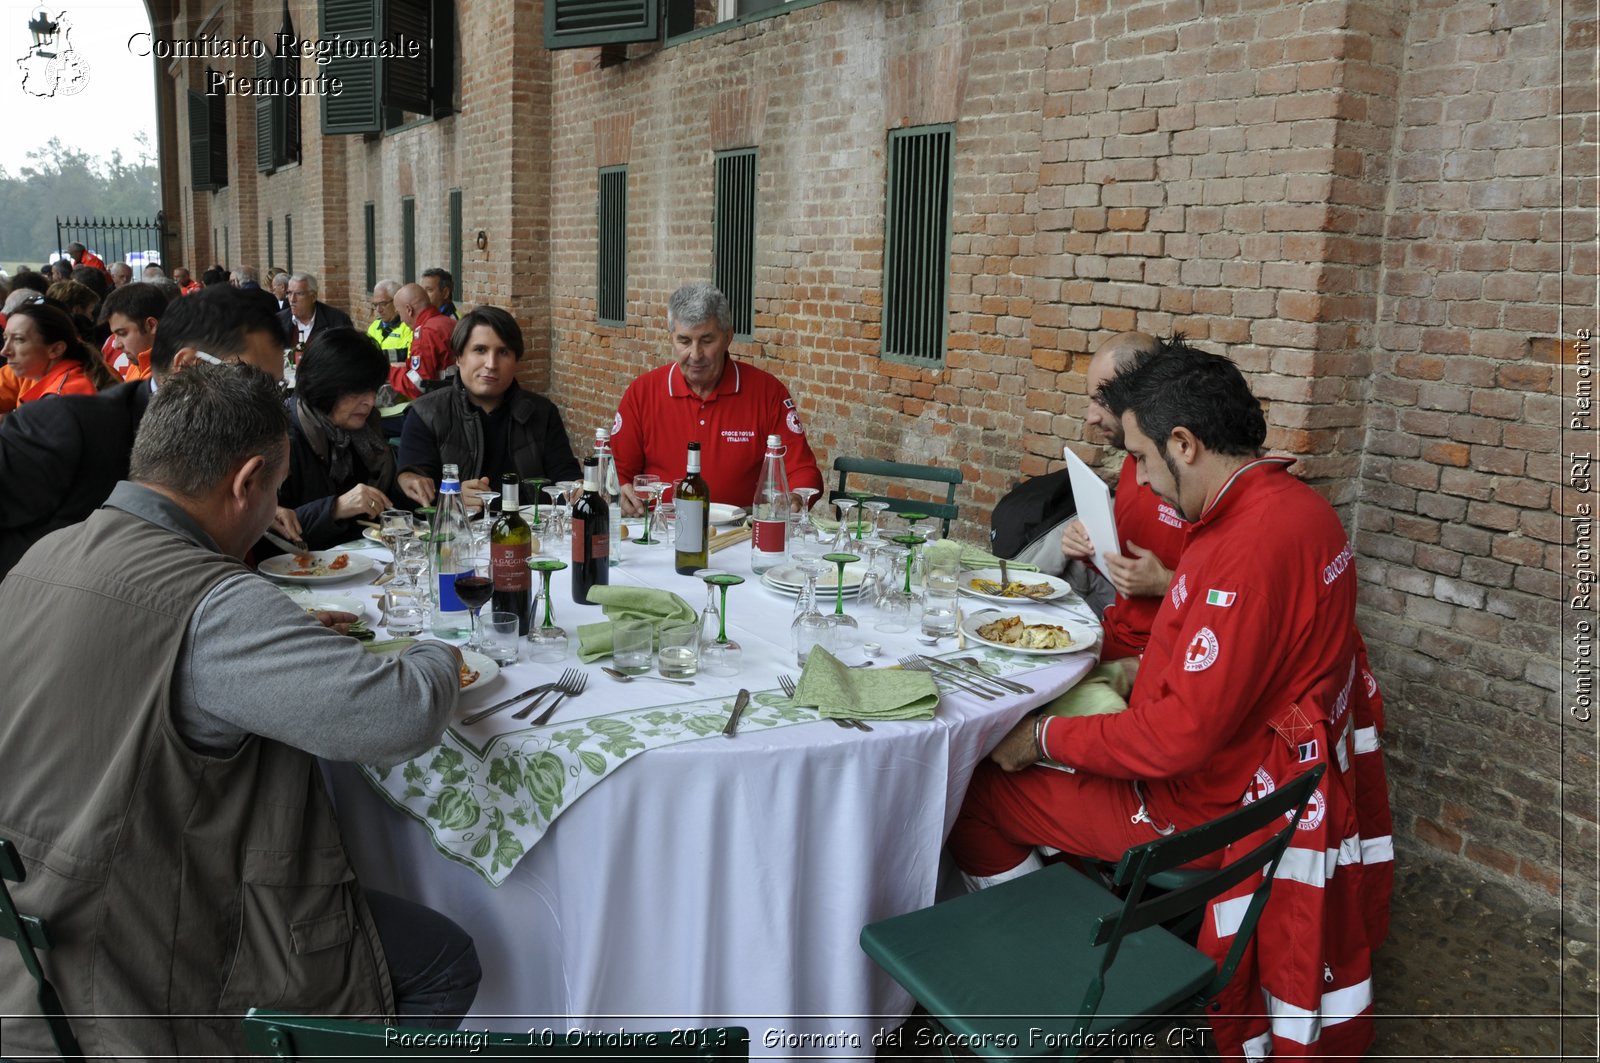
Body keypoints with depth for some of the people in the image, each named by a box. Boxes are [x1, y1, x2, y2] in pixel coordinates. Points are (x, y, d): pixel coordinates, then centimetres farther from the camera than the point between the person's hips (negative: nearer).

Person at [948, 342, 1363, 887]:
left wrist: (1045, 737, -17)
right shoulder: (1294, 504, 3)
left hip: (1197, 811, -10)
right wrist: (1148, 667, 12)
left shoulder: (1250, 549, -30)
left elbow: (1181, 736, -29)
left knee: (967, 789, -6)